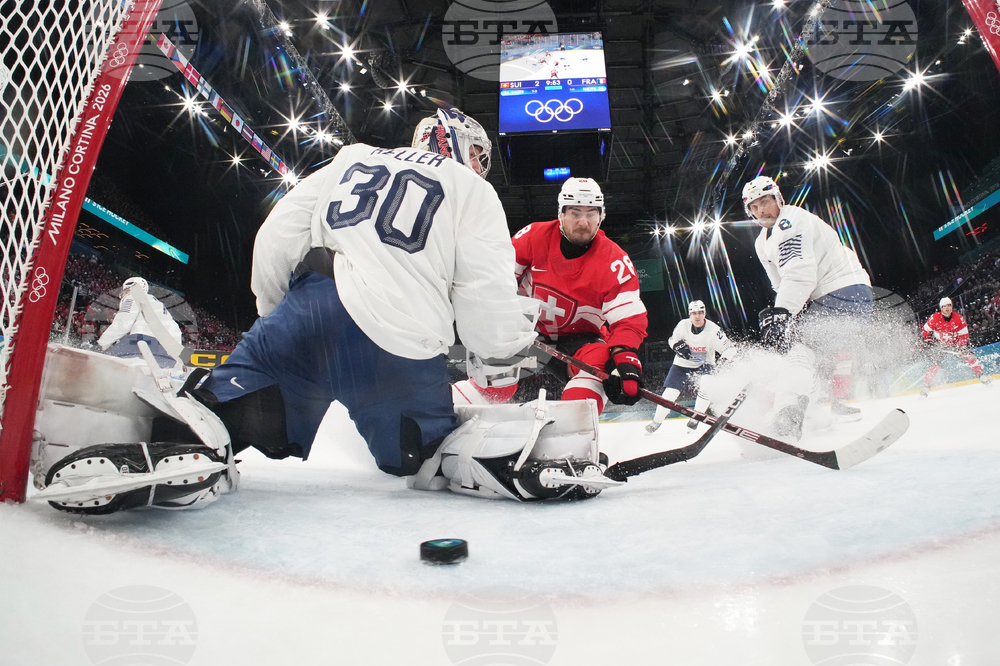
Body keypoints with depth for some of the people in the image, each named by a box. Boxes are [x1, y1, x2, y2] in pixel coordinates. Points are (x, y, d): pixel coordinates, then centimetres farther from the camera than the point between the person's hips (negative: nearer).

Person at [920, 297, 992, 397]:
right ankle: (926, 386, -9)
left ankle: (981, 375, 3)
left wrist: (961, 347, -22)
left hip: (955, 342, 2)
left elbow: (963, 334, -11)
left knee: (969, 356, -13)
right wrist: (928, 341, -7)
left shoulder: (959, 318, -16)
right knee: (935, 365, -12)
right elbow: (926, 330, -3)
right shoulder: (935, 318, -19)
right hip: (939, 344, -2)